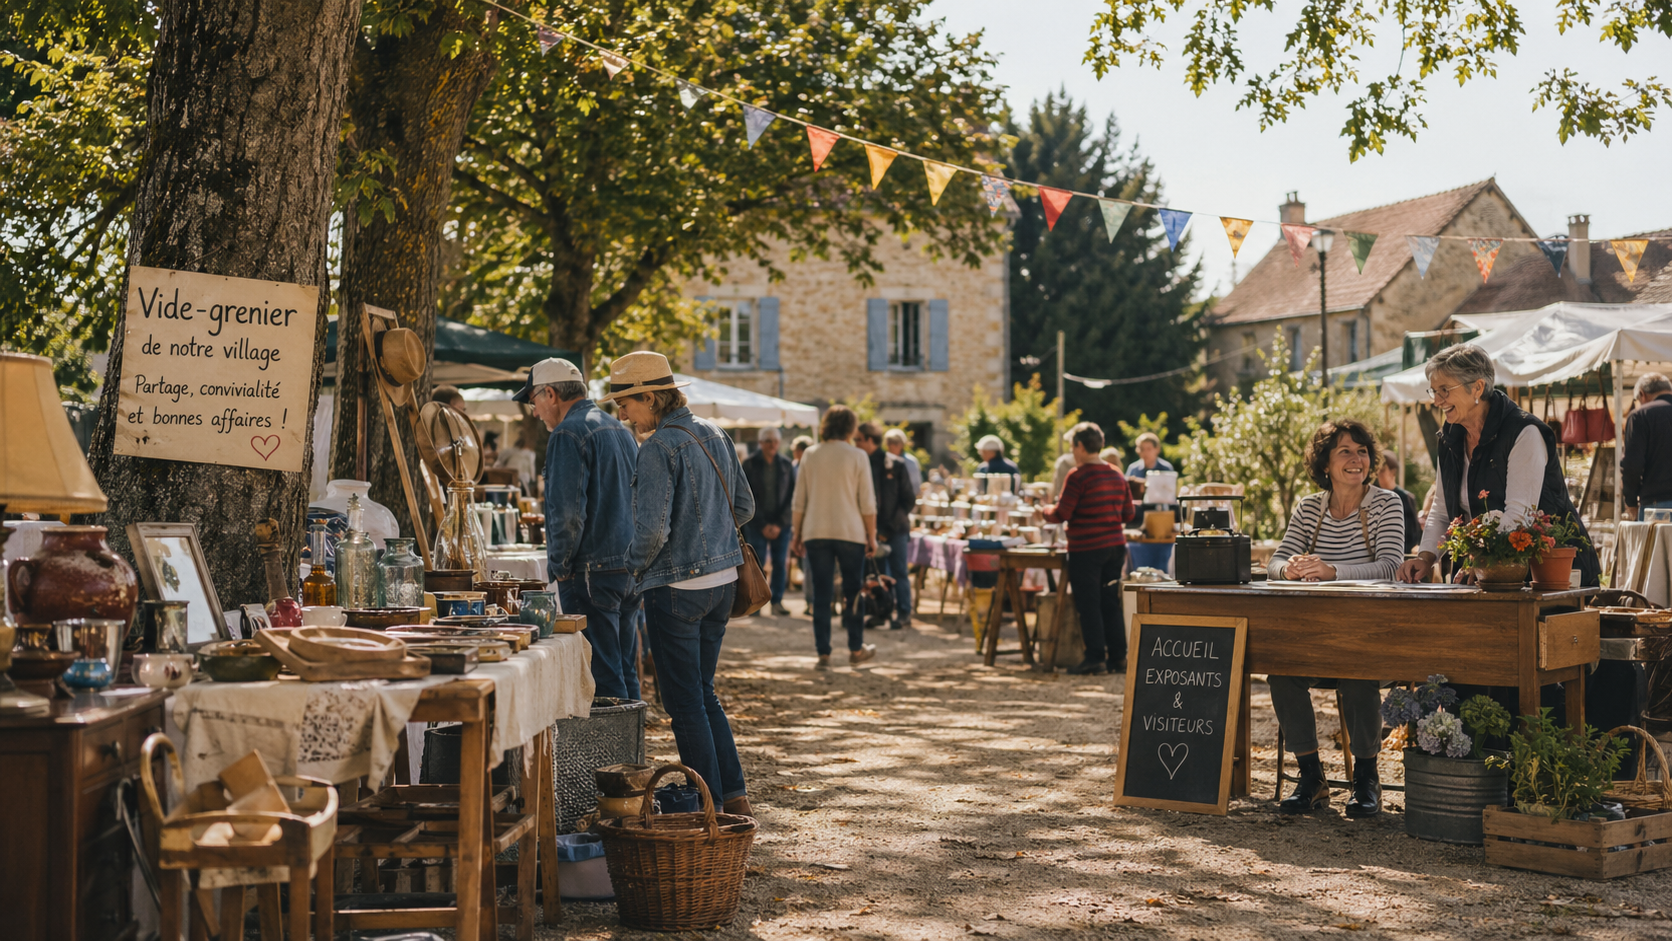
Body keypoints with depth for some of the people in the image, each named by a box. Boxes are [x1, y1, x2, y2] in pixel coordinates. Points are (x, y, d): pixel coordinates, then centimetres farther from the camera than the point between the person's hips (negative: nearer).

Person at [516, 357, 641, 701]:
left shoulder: (568, 434, -12)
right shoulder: (619, 428, 16)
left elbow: (568, 513, -19)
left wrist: (558, 567, -8)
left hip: (592, 570, -9)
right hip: (628, 566, 9)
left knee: (601, 677, -6)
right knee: (625, 670, 14)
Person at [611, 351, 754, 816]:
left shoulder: (660, 447, -17)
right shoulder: (715, 435, 8)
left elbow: (652, 529, -22)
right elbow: (744, 507, 15)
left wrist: (636, 566, -4)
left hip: (676, 586, -8)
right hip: (723, 578, 8)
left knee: (684, 701, 3)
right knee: (703, 691, 18)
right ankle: (734, 795, 18)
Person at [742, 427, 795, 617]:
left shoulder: (786, 465, 6)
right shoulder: (749, 465, 0)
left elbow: (791, 496, 3)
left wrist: (779, 524, -6)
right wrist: (763, 525, -8)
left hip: (781, 524, 2)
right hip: (757, 523, -2)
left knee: (780, 562, 0)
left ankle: (777, 601, 7)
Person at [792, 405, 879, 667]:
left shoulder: (810, 455, 5)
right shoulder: (857, 456, -3)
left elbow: (799, 501, 6)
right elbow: (867, 503, -3)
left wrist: (797, 534, 12)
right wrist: (872, 536, 4)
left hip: (815, 534, 2)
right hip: (850, 532, -2)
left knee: (821, 594, 4)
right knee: (853, 592, 10)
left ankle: (823, 653, 4)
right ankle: (856, 649, 19)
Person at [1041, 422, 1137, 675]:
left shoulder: (1078, 476, -12)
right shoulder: (1117, 474, 8)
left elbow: (1062, 514, -13)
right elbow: (1129, 513, 12)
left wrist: (1048, 510, 8)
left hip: (1086, 549, -7)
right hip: (1115, 545, 7)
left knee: (1088, 604, 0)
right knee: (1111, 602, 13)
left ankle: (1095, 657, -1)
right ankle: (1118, 657, 14)